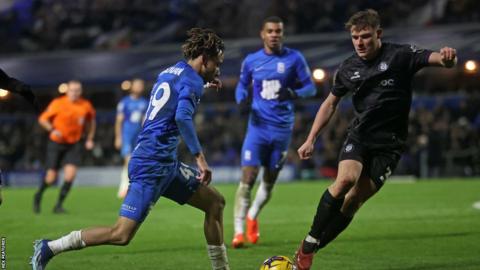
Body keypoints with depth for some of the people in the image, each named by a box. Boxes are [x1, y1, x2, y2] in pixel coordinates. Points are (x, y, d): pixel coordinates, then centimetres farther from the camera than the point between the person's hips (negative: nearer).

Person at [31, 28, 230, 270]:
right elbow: (182, 116, -26)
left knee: (215, 202, 12)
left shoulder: (169, 72, 15)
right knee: (121, 235, -12)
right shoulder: (192, 80, -10)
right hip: (152, 165, -10)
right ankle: (48, 248, -4)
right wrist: (199, 157, -24)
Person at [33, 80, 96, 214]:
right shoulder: (58, 103, -10)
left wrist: (89, 139, 10)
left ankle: (59, 205, -4)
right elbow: (42, 119, -3)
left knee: (70, 174, -18)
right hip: (56, 143, -2)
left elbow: (91, 121, 18)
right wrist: (52, 130, -20)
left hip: (73, 144, 2)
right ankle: (38, 196, 29)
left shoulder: (86, 106, -2)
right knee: (51, 178, -2)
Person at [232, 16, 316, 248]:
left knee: (270, 181, 11)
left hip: (282, 128, 1)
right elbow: (242, 85, 17)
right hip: (258, 126, -1)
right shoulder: (251, 61, 3)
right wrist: (241, 99, -6)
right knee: (248, 178, -13)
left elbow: (310, 87, 1)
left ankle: (253, 217, 37)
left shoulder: (294, 58, -2)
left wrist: (294, 93, -21)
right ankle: (238, 231, -10)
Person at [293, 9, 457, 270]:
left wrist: (446, 57, -43)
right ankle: (308, 244, -16)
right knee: (345, 179, -26)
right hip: (359, 135, 2)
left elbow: (435, 59, -18)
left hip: (389, 143, -2)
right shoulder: (348, 68, 5)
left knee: (354, 201, -7)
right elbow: (330, 103, 17)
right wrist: (311, 139, 11)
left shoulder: (400, 55, -6)